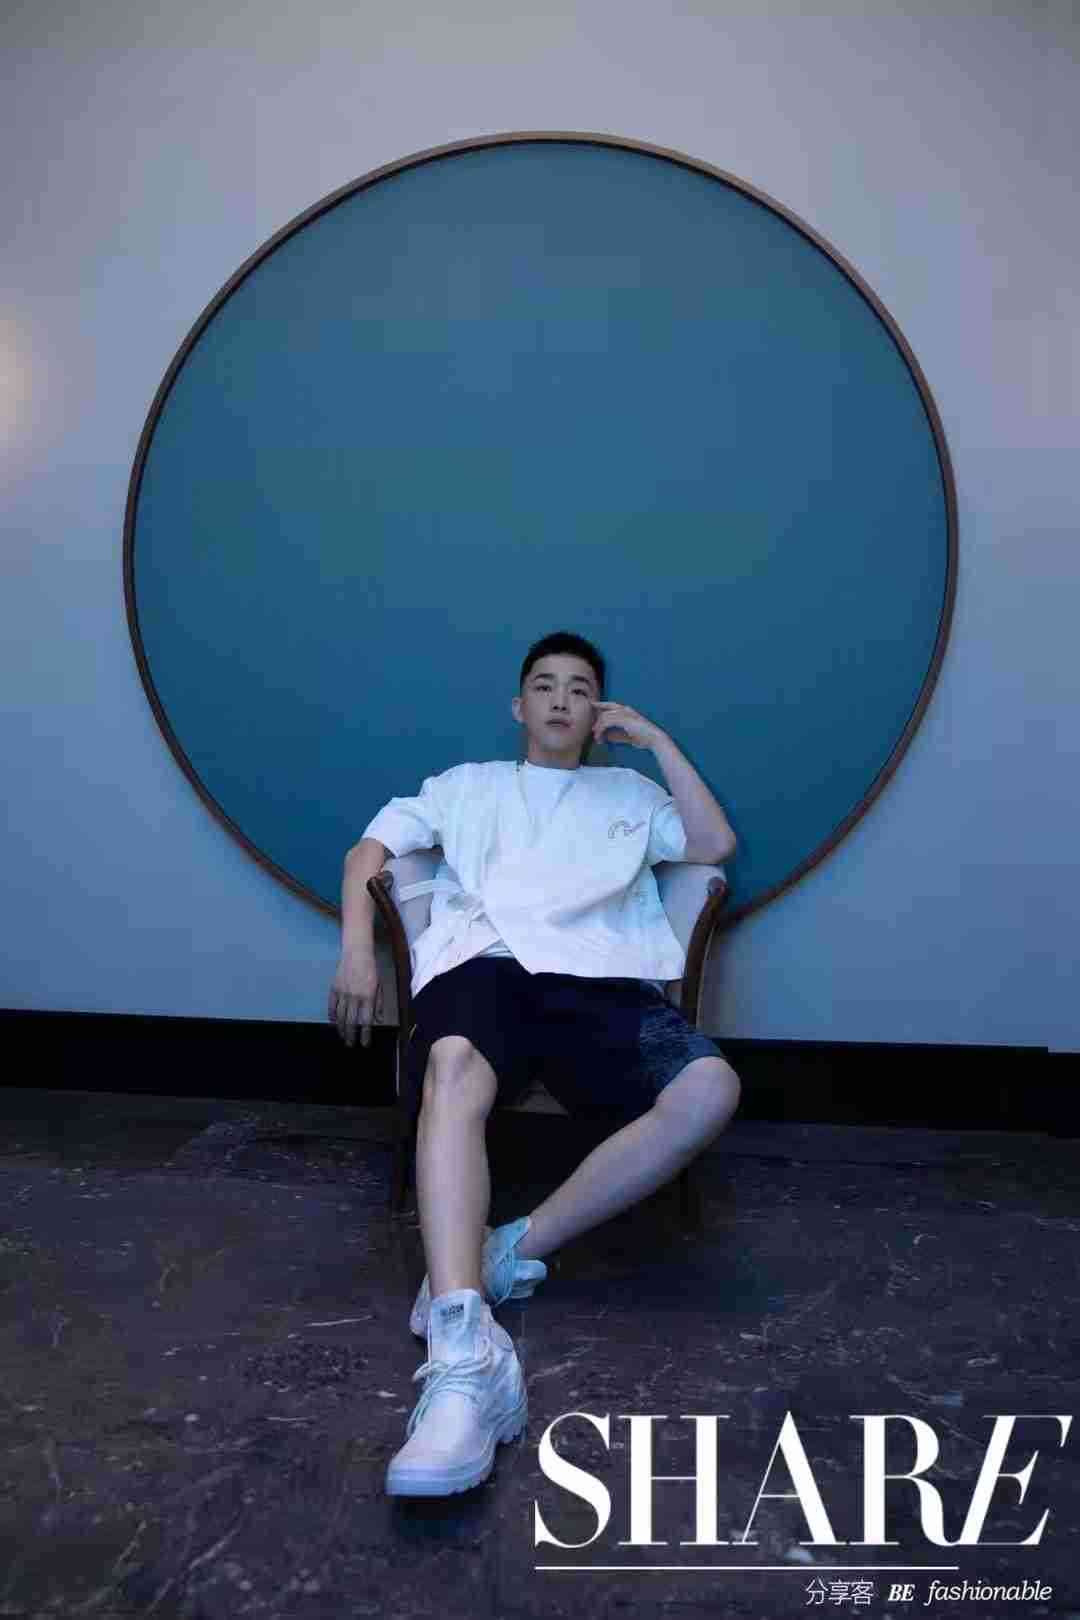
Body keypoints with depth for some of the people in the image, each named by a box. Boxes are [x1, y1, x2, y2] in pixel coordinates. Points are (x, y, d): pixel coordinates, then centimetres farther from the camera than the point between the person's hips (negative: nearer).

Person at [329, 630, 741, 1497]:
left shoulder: (629, 792, 33)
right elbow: (367, 853, 21)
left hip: (603, 977, 2)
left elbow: (716, 845, 15)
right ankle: (468, 1353, -51)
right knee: (454, 1072, -39)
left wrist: (658, 740, 19)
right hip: (486, 963, -1)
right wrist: (357, 952, 2)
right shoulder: (467, 783, 31)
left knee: (710, 1088, -31)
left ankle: (509, 1252, -26)